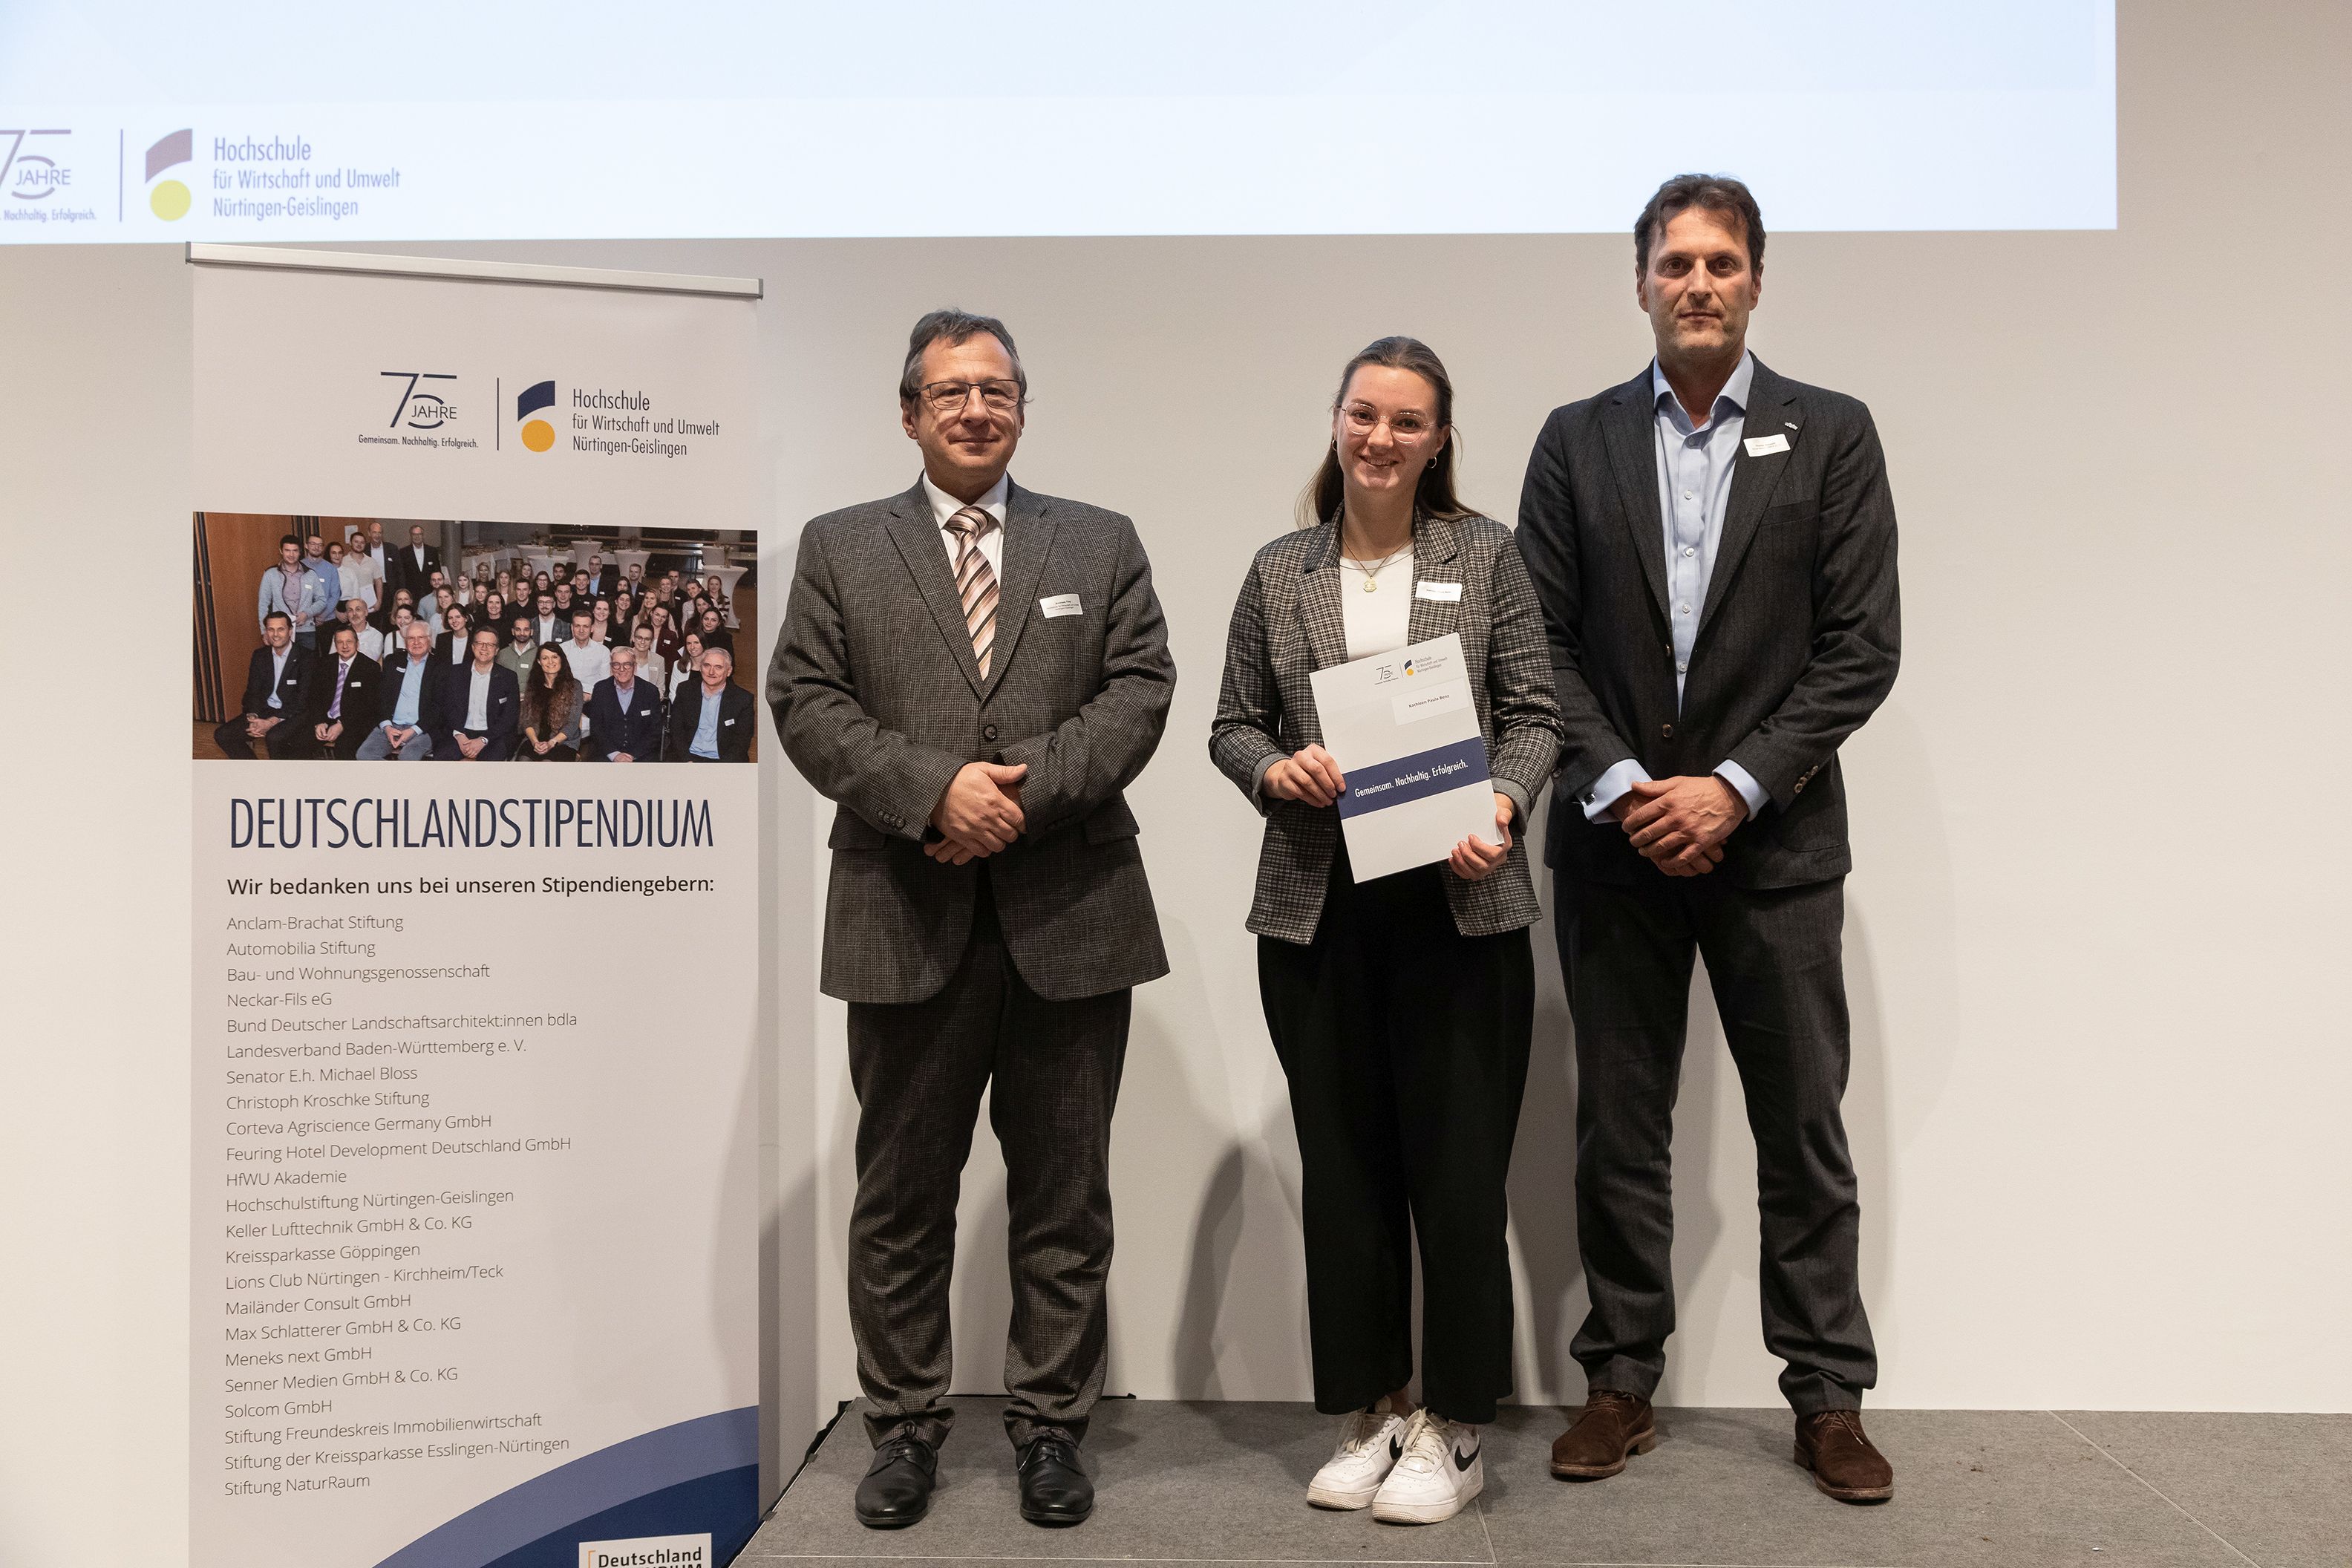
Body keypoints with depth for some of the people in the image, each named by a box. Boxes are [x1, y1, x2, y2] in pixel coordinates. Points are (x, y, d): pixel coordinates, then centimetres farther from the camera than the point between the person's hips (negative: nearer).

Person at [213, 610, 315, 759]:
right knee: (222, 735, -9)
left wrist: (272, 722, -22)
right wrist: (253, 718, -13)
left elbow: (303, 699, -15)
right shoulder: (259, 655, 9)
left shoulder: (305, 657, -10)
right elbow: (252, 691, 8)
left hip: (292, 714, -6)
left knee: (274, 737, -36)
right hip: (263, 711, 6)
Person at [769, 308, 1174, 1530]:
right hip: (907, 921, 0)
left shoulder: (1101, 544, 11)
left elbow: (1139, 688, 0)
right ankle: (905, 1423, 26)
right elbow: (806, 703, -1)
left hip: (1067, 914, 1)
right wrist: (934, 788, -15)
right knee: (902, 1192, 10)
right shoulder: (839, 549, 10)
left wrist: (1028, 795, -14)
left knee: (1064, 1195, 9)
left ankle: (1050, 1423, 24)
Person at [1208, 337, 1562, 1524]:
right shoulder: (1278, 572, 9)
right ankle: (1371, 1414, 25)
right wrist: (1274, 769, -9)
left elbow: (1534, 713, 2)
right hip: (1316, 907, 2)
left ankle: (1453, 1430, 18)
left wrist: (1505, 803, -16)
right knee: (1343, 1172, 10)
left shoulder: (1486, 556, 4)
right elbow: (1233, 722, 12)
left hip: (1457, 902, -2)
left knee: (1456, 1173, 2)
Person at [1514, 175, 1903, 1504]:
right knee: (1619, 1129, 9)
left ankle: (1830, 1395, 21)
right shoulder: (1578, 441, 7)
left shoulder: (1831, 435, 3)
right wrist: (1621, 786, -10)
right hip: (1615, 838, 1)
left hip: (1773, 838, -1)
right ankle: (1623, 1381, 22)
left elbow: (1864, 645, -3)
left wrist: (1735, 786, -12)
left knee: (1804, 1129, 6)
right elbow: (1541, 639, 2)